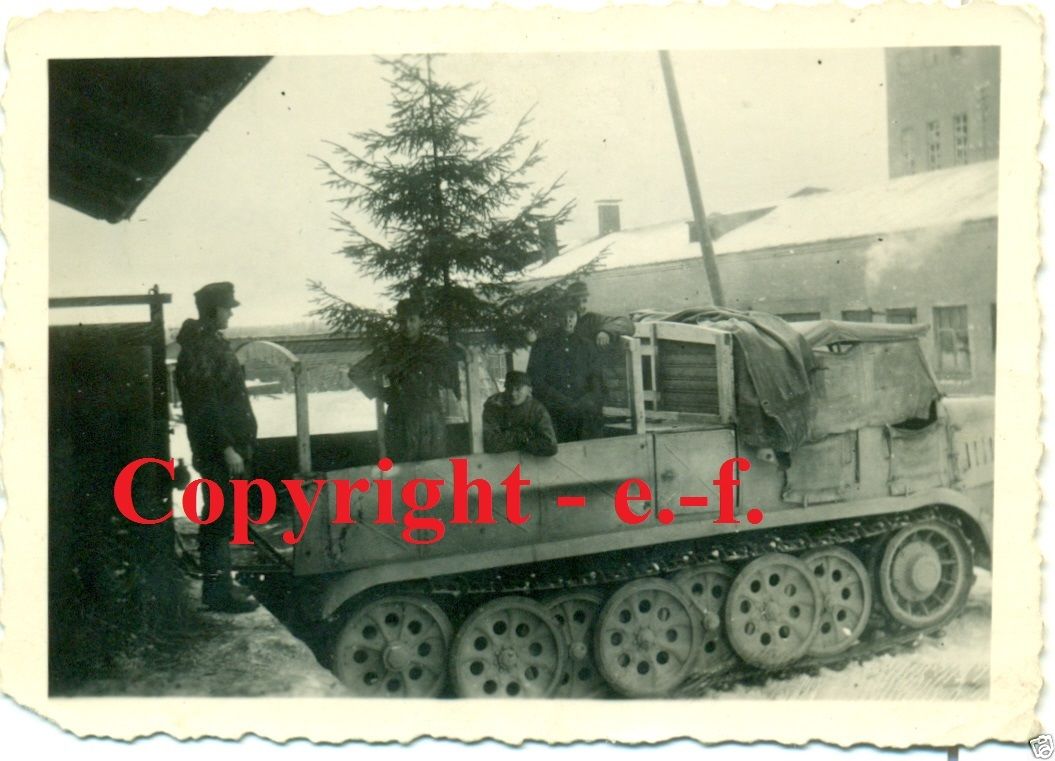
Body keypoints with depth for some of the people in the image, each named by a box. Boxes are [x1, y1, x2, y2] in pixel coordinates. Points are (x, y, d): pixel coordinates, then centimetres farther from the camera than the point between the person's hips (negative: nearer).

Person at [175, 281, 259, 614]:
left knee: (222, 518, 15)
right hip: (218, 451, -10)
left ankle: (219, 585, 23)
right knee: (220, 520, -5)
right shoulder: (199, 349, -15)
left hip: (230, 446, 10)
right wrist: (227, 448, -22)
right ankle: (217, 590, 1)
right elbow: (205, 405, -21)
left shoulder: (212, 343, 17)